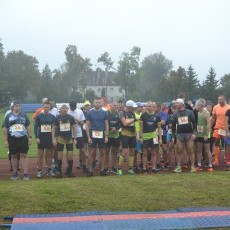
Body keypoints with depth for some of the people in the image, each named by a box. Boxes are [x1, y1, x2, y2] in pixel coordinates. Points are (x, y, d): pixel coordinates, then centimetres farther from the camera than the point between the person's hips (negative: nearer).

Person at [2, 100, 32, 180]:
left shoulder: (24, 115, 6)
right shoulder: (8, 116, 3)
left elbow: (28, 127, 10)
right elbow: (5, 129, 3)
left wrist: (29, 137, 3)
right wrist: (5, 140, -2)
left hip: (23, 139, 0)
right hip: (12, 139, 0)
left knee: (24, 155, -2)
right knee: (14, 156, 9)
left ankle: (26, 174, 0)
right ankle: (15, 174, 19)